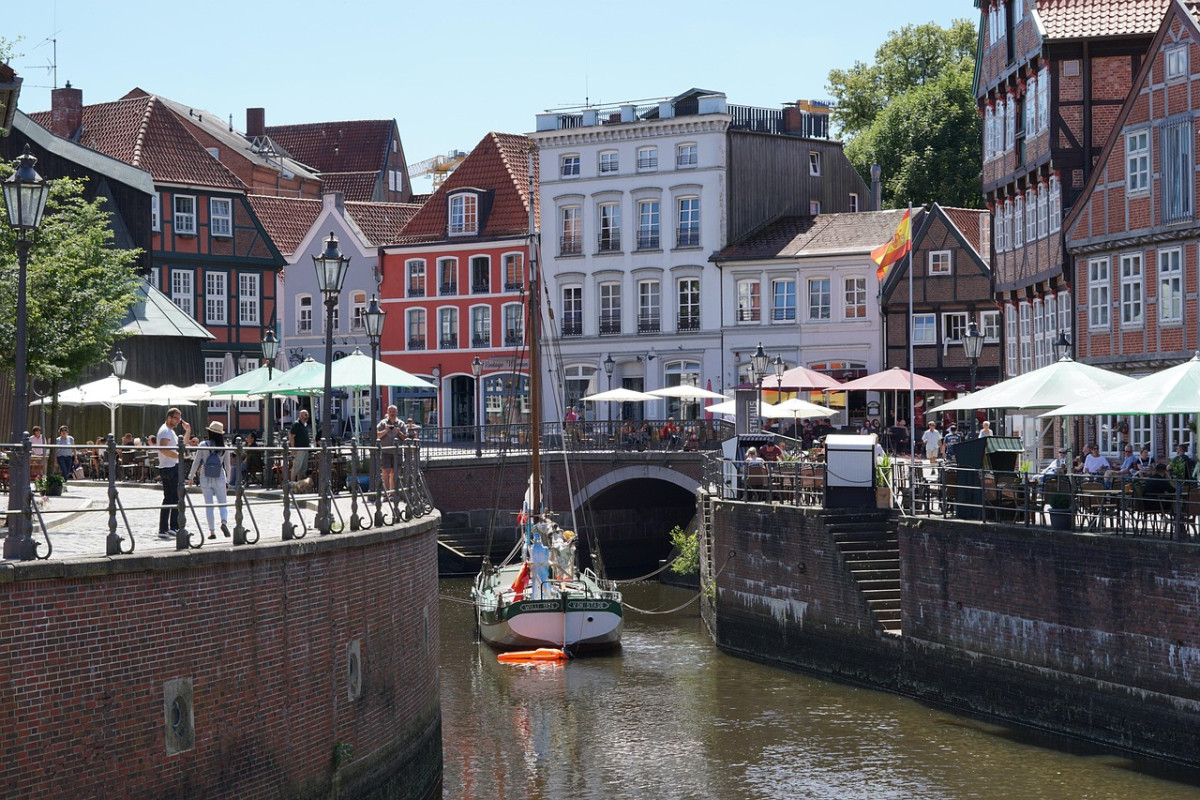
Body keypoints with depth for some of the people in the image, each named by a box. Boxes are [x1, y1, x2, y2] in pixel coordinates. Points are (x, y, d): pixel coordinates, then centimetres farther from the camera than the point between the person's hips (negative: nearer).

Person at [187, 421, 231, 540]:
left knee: (208, 505, 5)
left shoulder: (203, 445, -7)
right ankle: (224, 521, -23)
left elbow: (196, 462, -3)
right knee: (222, 504, 6)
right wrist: (227, 480, 15)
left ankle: (211, 531, 2)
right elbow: (227, 465, 4)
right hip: (219, 479, 1)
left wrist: (191, 476, 8)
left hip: (205, 479, -1)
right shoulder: (224, 448, -2)